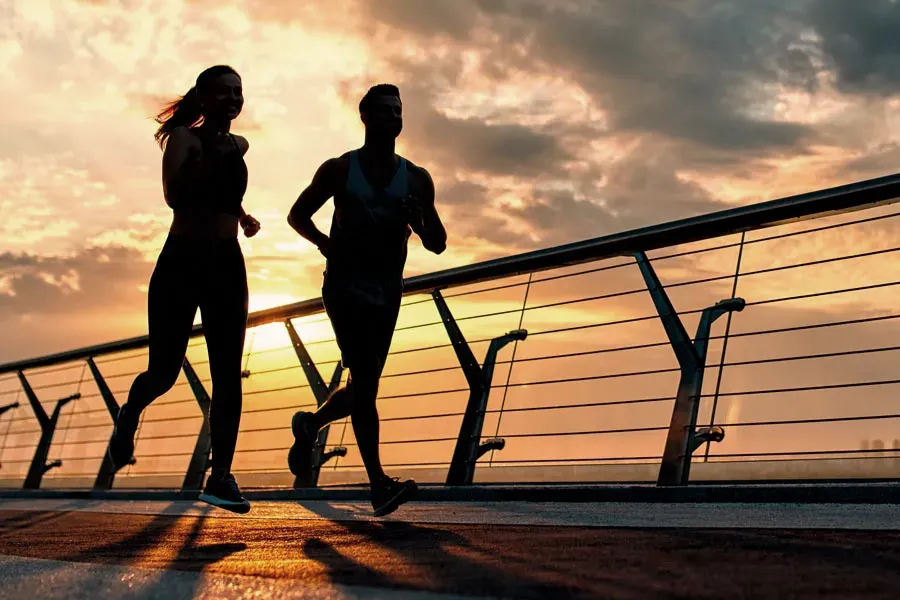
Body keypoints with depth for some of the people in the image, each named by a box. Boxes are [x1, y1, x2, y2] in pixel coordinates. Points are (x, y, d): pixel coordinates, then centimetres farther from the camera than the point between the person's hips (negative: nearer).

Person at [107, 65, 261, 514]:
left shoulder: (238, 146, 14)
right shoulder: (184, 136, -3)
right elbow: (174, 195, -20)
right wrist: (212, 157, -25)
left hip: (227, 264, 5)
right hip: (181, 261, -4)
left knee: (228, 375, -5)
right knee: (163, 371, -1)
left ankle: (221, 475, -5)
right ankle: (129, 415, 34)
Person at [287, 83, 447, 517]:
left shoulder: (417, 180, 9)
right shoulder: (339, 170, 3)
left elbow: (438, 245, 10)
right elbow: (298, 215, 13)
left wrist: (419, 224, -12)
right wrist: (325, 243, -5)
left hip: (387, 293, 4)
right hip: (345, 286, -4)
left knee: (364, 386, 10)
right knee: (365, 378, -18)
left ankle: (309, 425, 39)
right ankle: (379, 485, -20)